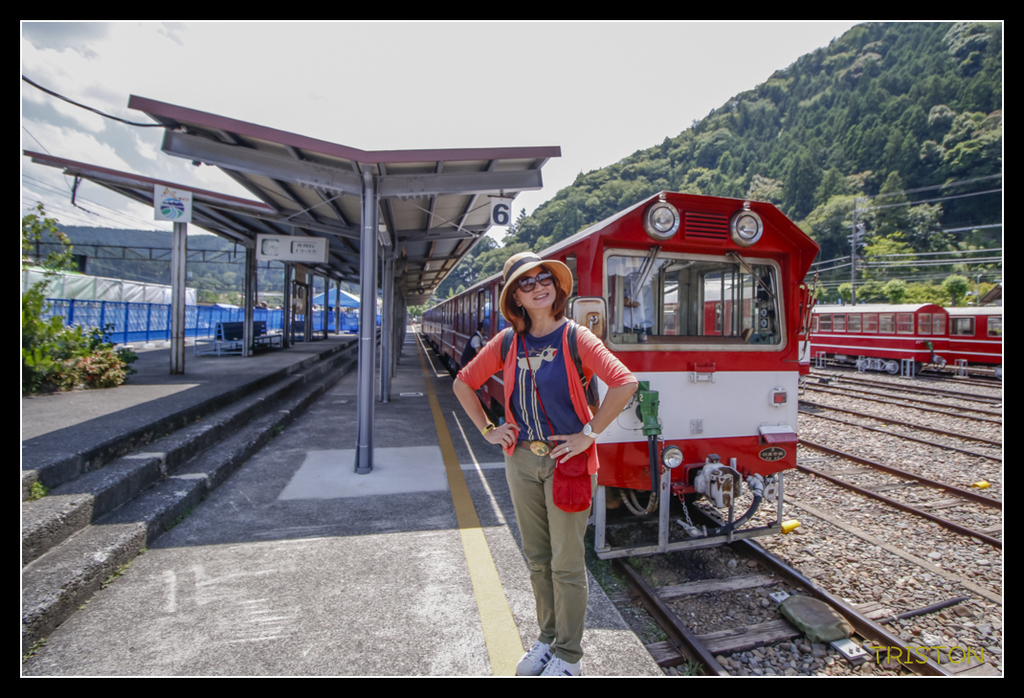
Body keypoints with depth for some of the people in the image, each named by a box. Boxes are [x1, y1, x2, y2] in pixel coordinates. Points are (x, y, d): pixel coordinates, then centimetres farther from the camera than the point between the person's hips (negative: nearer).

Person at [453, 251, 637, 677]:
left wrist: (588, 435, -18)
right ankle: (548, 639, 39)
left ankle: (568, 656, 28)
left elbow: (625, 383, -21)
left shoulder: (575, 338, -10)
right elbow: (463, 383, 13)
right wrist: (487, 430, 6)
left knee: (566, 564, 8)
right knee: (537, 560, 18)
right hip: (521, 460, 5)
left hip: (566, 459, -4)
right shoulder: (507, 342, 3)